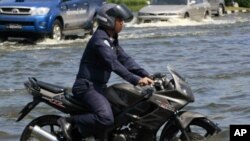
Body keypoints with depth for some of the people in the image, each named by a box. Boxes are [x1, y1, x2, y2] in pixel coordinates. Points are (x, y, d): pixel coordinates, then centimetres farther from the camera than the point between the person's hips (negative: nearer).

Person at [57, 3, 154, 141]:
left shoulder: (112, 40, 15)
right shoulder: (100, 39, -17)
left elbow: (125, 59, 10)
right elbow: (113, 63, -28)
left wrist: (145, 75, -3)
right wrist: (136, 80, -35)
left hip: (99, 86, 11)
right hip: (87, 86, -11)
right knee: (106, 118, -30)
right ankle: (69, 121, -15)